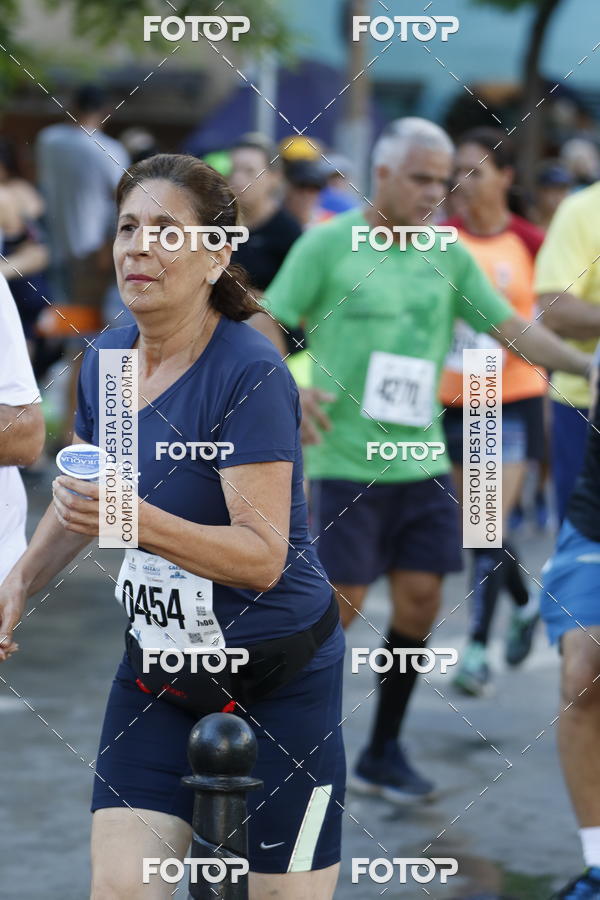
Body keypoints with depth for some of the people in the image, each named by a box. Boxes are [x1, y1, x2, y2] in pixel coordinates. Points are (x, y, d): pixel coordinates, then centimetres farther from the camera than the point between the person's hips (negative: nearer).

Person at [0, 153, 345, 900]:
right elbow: (80, 496, 21)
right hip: (156, 663, 6)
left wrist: (141, 522, -39)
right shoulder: (106, 358, 1)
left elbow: (264, 554, -27)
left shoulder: (251, 375, -21)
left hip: (278, 677, -6)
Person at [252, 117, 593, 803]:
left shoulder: (448, 256, 9)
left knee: (420, 597, 3)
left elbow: (514, 330, 7)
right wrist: (286, 390, -19)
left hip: (422, 463, 5)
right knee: (342, 600, -6)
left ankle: (383, 753, 17)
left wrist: (586, 364, -7)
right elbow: (266, 326, -1)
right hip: (346, 459, -5)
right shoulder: (327, 244, -3)